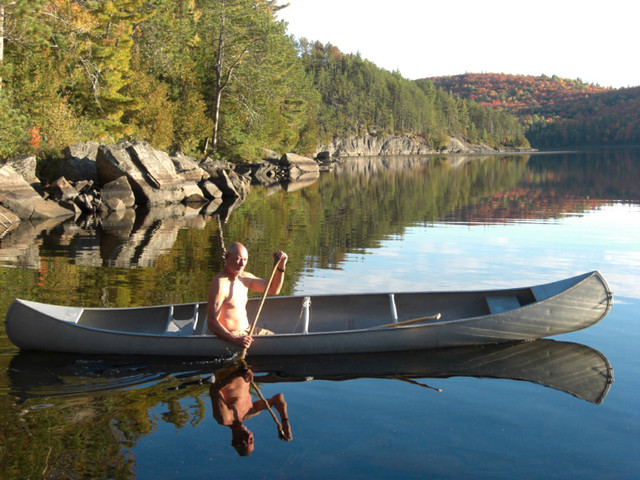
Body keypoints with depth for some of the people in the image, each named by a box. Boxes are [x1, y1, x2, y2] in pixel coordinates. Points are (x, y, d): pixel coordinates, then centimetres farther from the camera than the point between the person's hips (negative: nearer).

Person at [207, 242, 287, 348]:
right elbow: (211, 323, -24)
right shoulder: (220, 284, -20)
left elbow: (273, 290, 18)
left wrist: (281, 267, 1)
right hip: (229, 335, -9)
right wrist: (235, 340, -37)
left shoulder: (244, 278, 9)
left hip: (247, 330, 9)